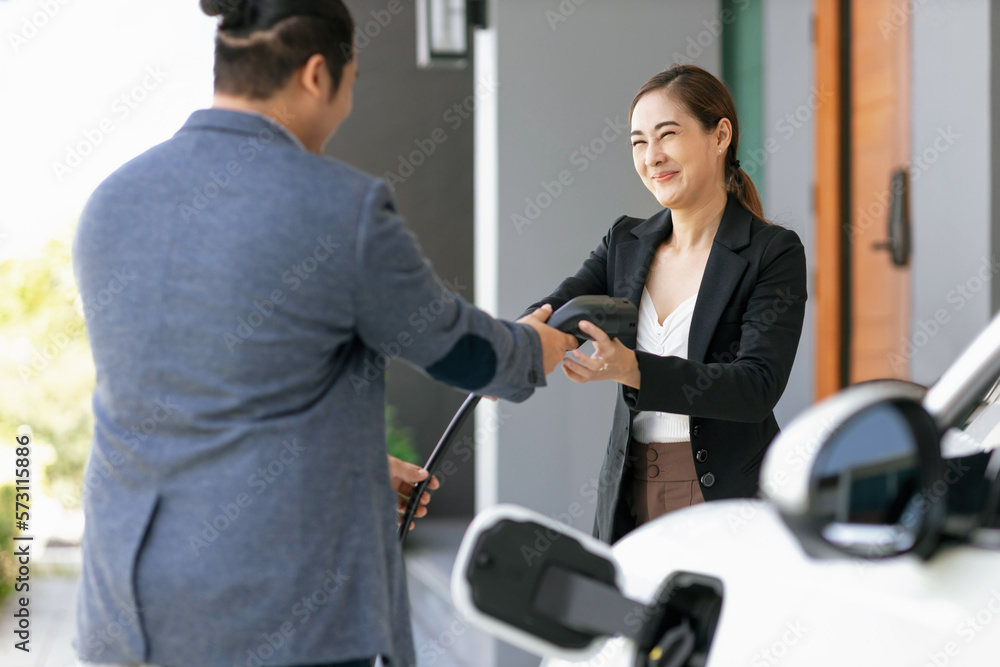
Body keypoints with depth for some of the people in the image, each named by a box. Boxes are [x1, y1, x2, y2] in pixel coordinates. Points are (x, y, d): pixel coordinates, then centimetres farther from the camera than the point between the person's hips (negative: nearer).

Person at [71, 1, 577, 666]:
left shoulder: (114, 204, 6)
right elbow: (458, 349, 4)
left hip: (136, 606, 6)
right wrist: (532, 351, 27)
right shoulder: (345, 211, -12)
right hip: (287, 611, -6)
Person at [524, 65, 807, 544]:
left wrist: (631, 369, -29)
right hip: (629, 502, 4)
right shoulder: (626, 244, 13)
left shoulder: (774, 253, -5)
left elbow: (757, 387, -16)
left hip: (727, 501, -4)